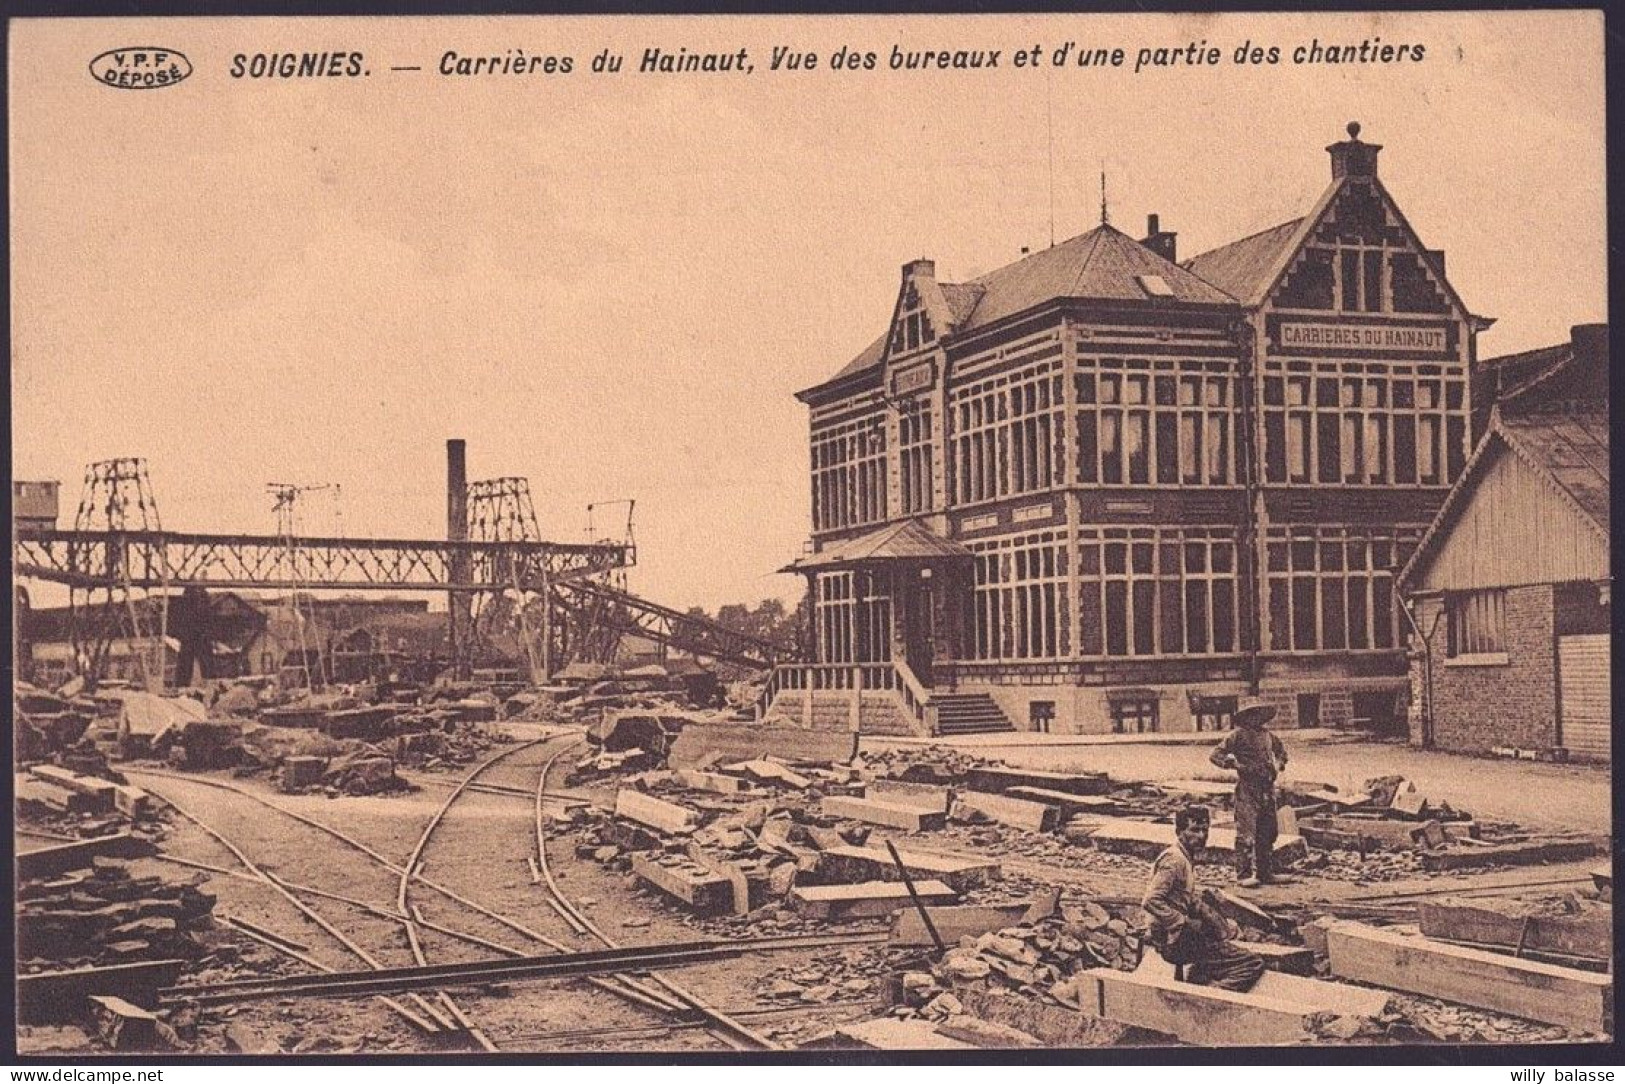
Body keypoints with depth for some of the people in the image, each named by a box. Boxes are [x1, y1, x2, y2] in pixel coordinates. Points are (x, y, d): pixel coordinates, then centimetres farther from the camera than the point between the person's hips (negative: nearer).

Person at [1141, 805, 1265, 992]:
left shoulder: (1187, 858, 13)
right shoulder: (1174, 860, -17)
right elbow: (1150, 901, -28)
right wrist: (1186, 923, -22)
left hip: (1181, 933, 9)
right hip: (1175, 941, -9)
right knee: (1254, 963, -11)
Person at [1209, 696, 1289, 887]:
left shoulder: (1267, 735, 14)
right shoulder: (1238, 735, -5)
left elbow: (1281, 751, 34)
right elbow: (1215, 755, -8)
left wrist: (1278, 765, 16)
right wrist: (1236, 765, -15)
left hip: (1267, 788, 7)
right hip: (1247, 788, -7)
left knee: (1267, 832, 11)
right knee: (1246, 833, -9)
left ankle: (1265, 872, 19)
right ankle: (1245, 874, -7)